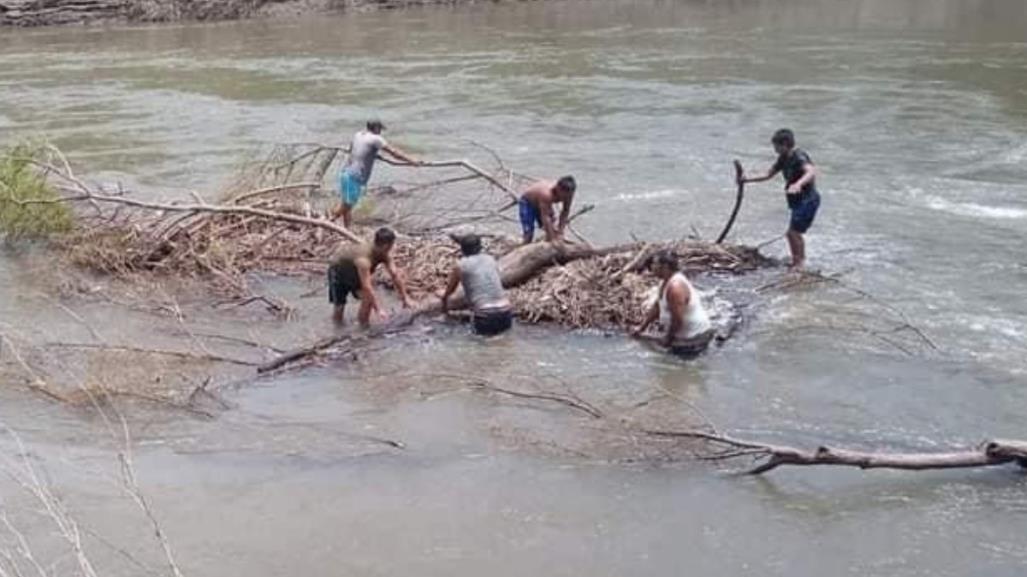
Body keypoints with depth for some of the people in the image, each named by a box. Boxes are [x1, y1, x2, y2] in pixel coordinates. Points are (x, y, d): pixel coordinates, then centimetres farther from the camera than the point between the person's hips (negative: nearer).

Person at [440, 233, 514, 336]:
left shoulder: (461, 265, 6)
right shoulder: (491, 259, 17)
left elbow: (447, 294, 19)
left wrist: (444, 308, 40)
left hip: (485, 320, -4)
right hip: (506, 316, 4)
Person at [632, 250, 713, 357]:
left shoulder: (675, 286, -28)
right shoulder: (666, 281, 4)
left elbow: (677, 320, -29)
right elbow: (657, 306, 15)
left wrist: (668, 338, -14)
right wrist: (641, 328, 16)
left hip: (694, 338, -10)